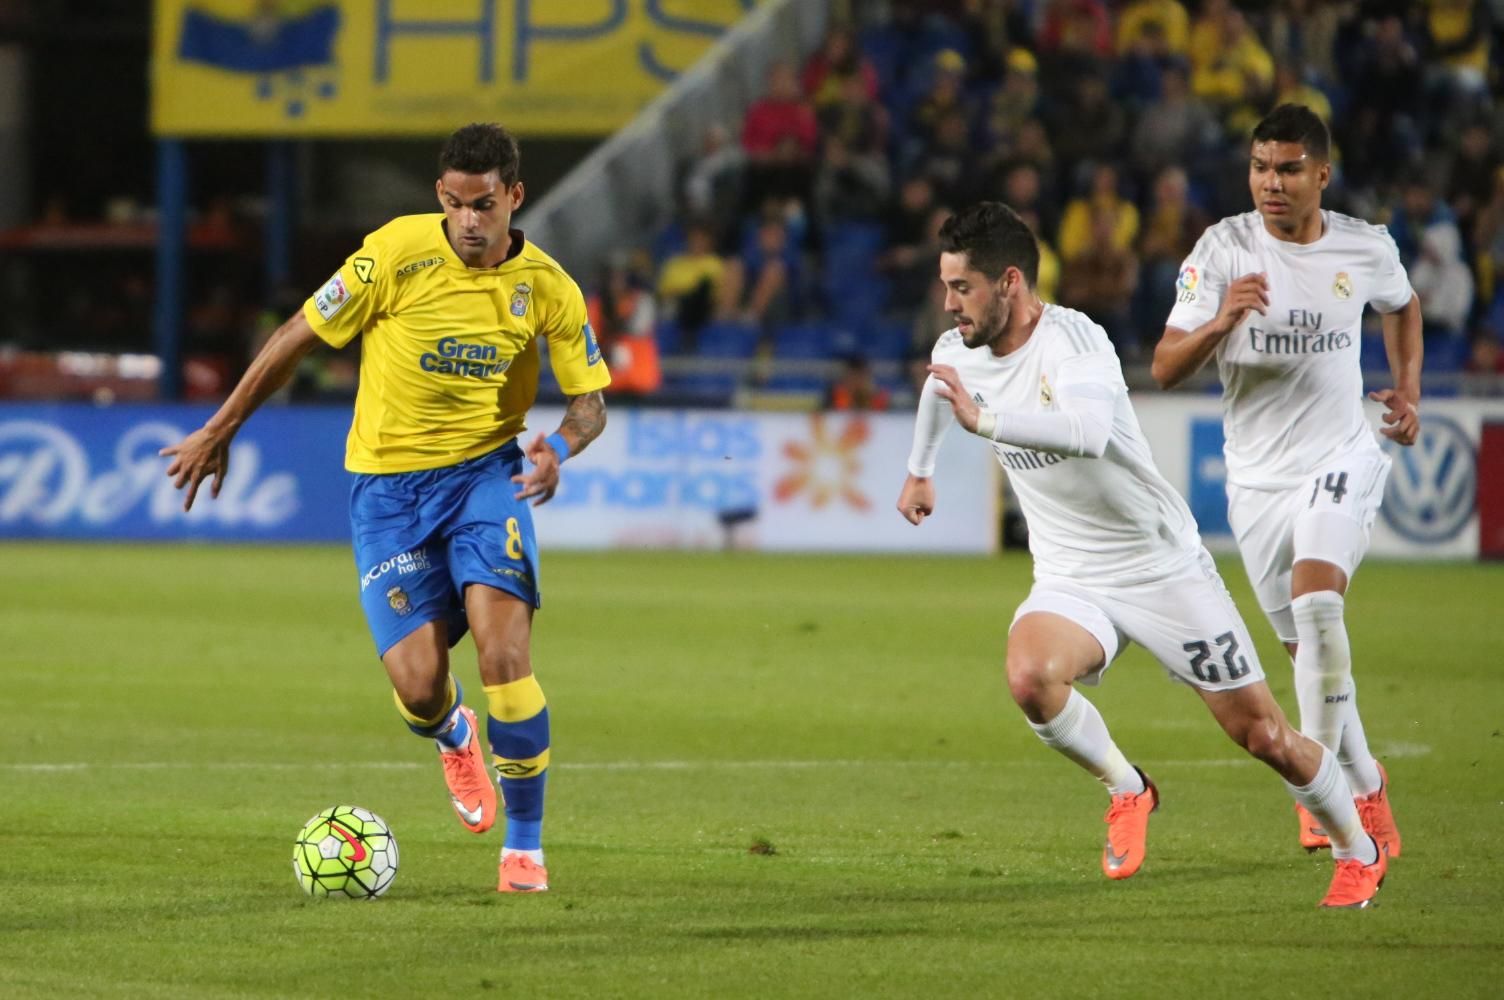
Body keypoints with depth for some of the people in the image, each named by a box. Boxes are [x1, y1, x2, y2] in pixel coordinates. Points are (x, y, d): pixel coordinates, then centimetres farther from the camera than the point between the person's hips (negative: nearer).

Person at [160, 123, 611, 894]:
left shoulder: (547, 288, -7)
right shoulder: (397, 253, -13)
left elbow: (589, 401, 3)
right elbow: (297, 338, -4)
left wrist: (559, 449, -21)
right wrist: (219, 433, 2)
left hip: (484, 473, 1)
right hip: (387, 485, -1)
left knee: (504, 653, -20)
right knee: (417, 686, -11)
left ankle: (524, 845, -2)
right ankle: (452, 737, 31)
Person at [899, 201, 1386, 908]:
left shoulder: (1073, 340, -23)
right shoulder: (960, 351, 0)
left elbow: (1088, 431, -45)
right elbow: (938, 384, 28)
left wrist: (983, 419, -47)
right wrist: (920, 470, 40)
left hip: (1165, 568, -5)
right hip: (1071, 583, 5)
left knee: (1261, 735, 1)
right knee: (1030, 676, -29)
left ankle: (1358, 850, 28)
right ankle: (1126, 790, -2)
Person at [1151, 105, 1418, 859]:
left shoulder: (1366, 249, -3)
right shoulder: (1224, 248, -8)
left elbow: (1402, 307, 22)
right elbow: (1164, 368, -14)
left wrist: (1408, 388, 8)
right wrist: (1218, 324, -32)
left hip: (1341, 458, -2)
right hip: (1257, 477, 2)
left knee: (1316, 604, -27)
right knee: (1307, 649, 9)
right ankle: (1366, 787, 31)